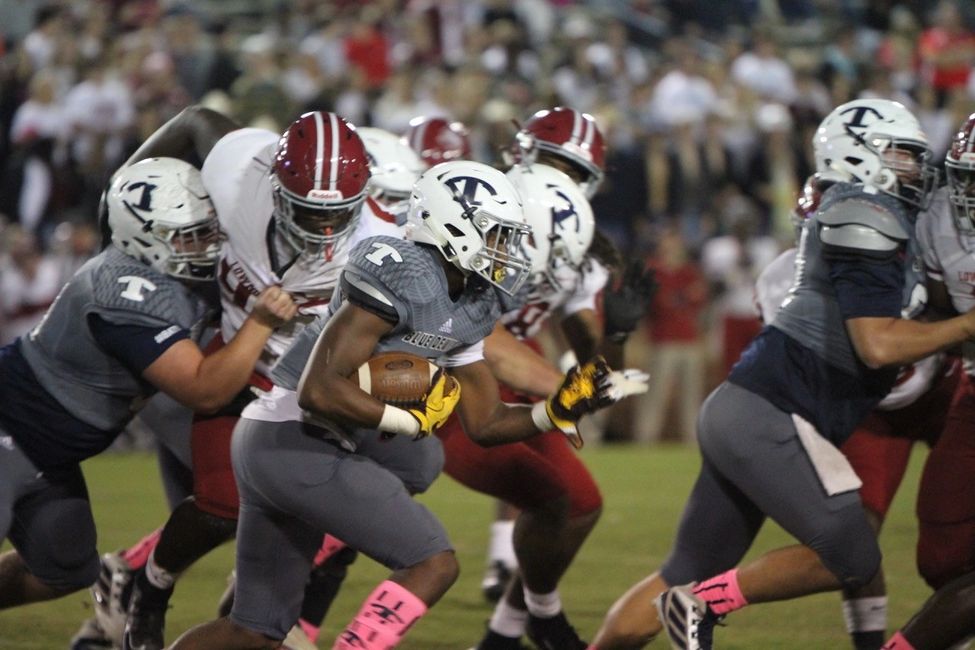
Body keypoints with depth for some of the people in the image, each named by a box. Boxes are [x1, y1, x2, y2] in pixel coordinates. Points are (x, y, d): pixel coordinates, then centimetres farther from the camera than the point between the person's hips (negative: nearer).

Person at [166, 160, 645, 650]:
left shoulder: (470, 309, 12)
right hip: (296, 444, -10)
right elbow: (319, 392, -24)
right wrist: (412, 420, -14)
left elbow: (485, 425, 18)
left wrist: (560, 409, 4)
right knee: (433, 564, -9)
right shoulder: (401, 277, -18)